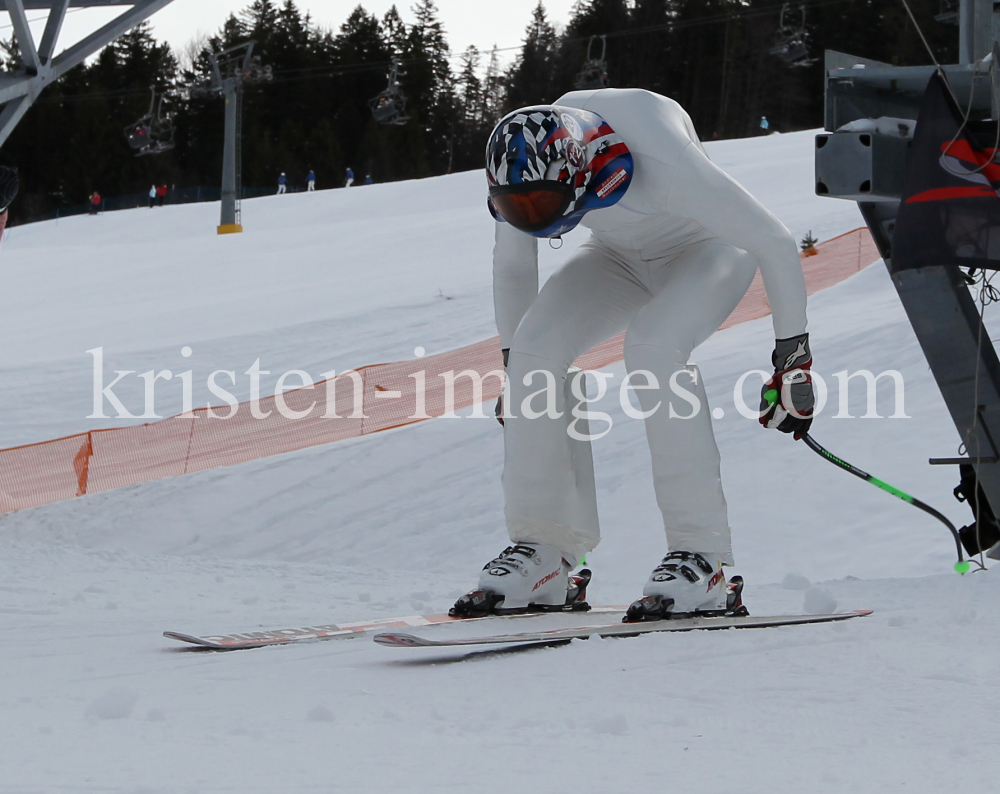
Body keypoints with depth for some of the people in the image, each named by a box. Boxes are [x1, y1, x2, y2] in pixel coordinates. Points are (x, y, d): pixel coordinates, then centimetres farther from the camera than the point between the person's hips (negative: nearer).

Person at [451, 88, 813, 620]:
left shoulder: (661, 161, -40)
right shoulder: (526, 167, -24)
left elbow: (775, 243, -29)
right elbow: (511, 268, -2)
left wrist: (793, 360, -25)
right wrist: (512, 367, 4)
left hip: (708, 249, -5)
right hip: (621, 256, 5)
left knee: (652, 345, -34)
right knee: (536, 345, -20)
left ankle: (702, 557, -28)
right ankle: (544, 548, -10)